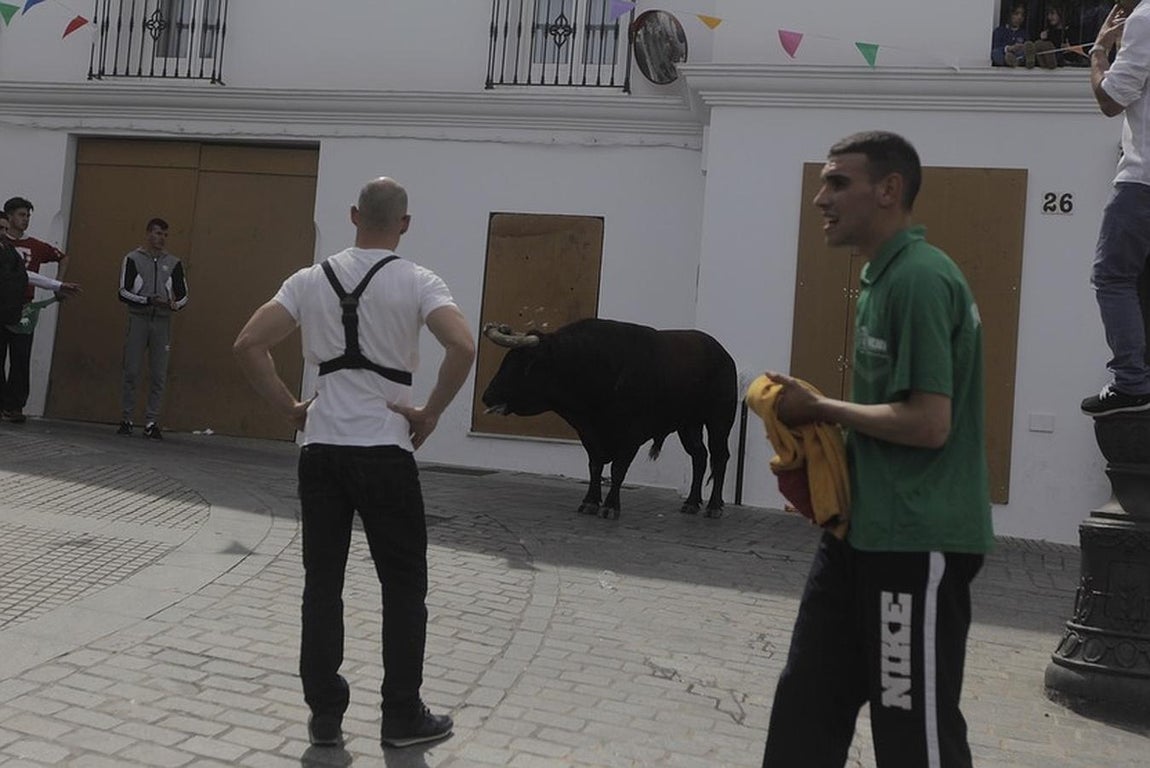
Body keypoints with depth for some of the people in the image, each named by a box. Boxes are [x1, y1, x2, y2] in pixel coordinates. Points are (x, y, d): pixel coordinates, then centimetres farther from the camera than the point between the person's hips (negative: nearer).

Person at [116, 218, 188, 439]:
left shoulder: (174, 263, 12)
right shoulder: (132, 259, 5)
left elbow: (183, 295, 12)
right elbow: (123, 292, -3)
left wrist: (175, 305, -11)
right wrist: (149, 300, -17)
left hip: (162, 322, 2)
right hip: (138, 320, -2)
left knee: (159, 375, -1)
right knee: (131, 372, -2)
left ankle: (151, 422, 5)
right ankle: (126, 419, 7)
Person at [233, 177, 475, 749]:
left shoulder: (311, 280, 5)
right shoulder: (416, 282, -6)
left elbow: (248, 346, 0)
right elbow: (463, 348, -21)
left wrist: (290, 409, 7)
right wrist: (430, 414, -9)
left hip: (321, 450, 4)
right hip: (385, 453, -3)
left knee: (322, 583, 12)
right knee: (403, 586, 9)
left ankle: (324, 715, 19)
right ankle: (402, 716, 17)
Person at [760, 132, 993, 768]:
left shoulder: (919, 278, -17)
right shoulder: (882, 275, 13)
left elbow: (928, 423, -23)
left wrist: (820, 408, -12)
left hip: (918, 541, -10)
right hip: (864, 529, 10)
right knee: (808, 702, 17)